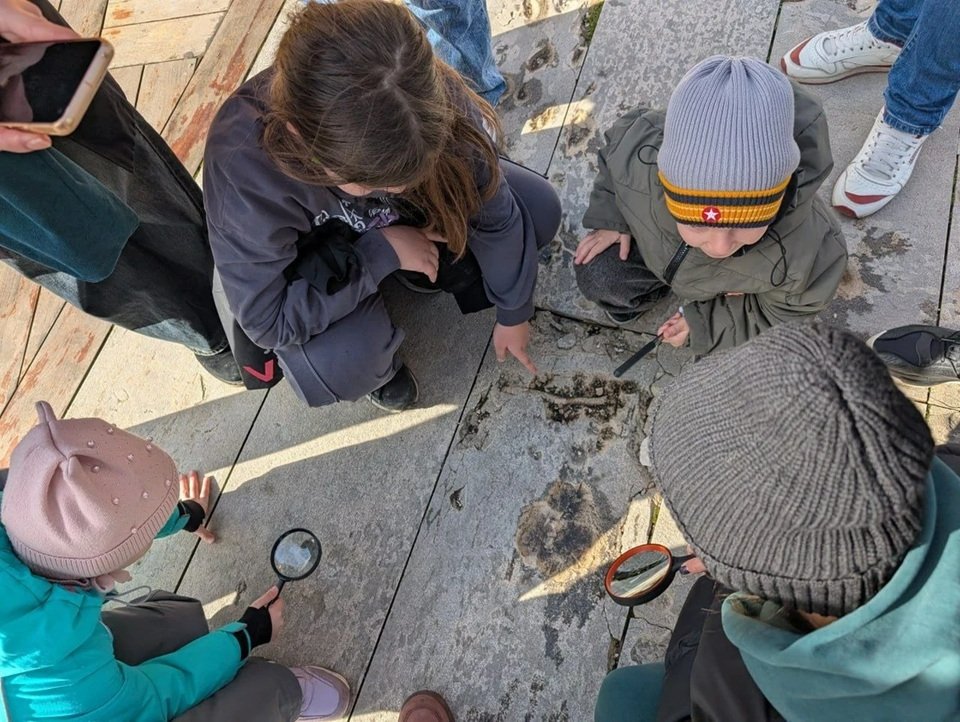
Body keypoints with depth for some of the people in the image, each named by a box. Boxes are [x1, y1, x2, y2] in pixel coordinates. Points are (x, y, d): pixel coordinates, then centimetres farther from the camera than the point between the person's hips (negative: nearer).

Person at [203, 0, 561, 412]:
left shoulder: (433, 102, -33)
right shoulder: (242, 165, -39)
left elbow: (491, 209, -17)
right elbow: (267, 318, -31)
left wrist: (512, 311, -5)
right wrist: (381, 252, -32)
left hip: (414, 220, 3)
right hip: (318, 256, -3)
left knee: (539, 210, -12)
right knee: (336, 365, -31)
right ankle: (372, 359, 6)